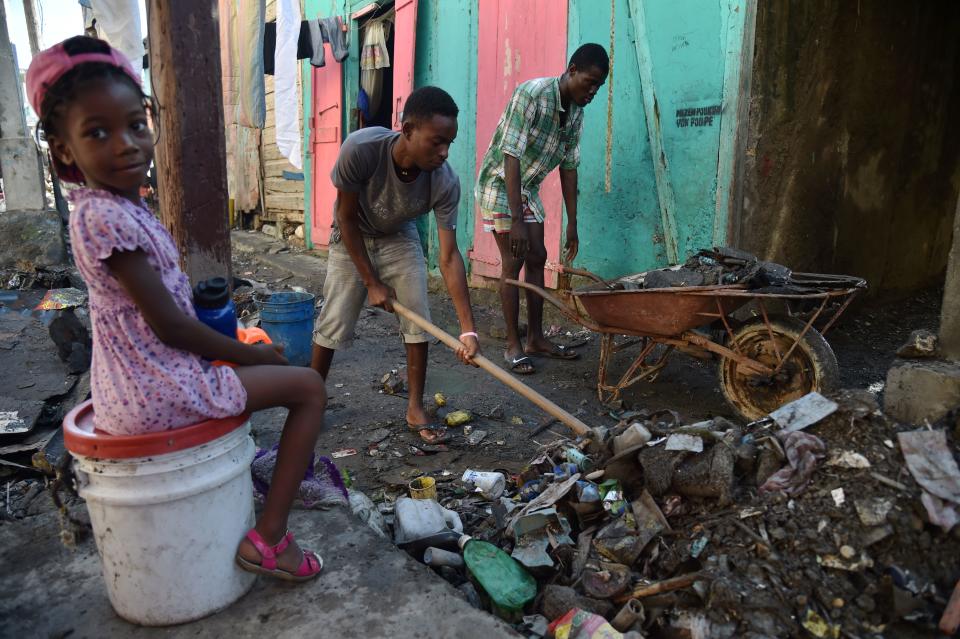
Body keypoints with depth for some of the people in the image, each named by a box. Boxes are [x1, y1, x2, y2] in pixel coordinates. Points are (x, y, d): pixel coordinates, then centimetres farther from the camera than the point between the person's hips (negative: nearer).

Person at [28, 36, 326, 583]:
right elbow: (169, 324, -22)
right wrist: (255, 354, -10)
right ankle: (270, 537, -3)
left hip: (132, 389, 10)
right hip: (159, 392, -9)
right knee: (309, 386, -4)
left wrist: (239, 348, 9)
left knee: (240, 373, 34)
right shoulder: (107, 216, -22)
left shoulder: (113, 207, 8)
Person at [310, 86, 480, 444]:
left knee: (418, 320, -7)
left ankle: (415, 409, 8)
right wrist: (372, 283, -18)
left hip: (399, 239, 2)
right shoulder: (360, 149, -37)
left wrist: (468, 329, -32)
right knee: (334, 323, -2)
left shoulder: (445, 182, -31)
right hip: (352, 240, -1)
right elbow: (346, 217, -22)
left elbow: (449, 257, -27)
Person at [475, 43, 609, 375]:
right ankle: (513, 344, 2)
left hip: (528, 188, 8)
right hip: (499, 183, -7)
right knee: (513, 262, -8)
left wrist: (572, 223, 3)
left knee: (537, 258, 6)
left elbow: (569, 168, 3)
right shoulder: (532, 93, -25)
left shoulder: (576, 114, -2)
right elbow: (511, 156, -30)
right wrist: (516, 221, -34)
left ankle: (536, 338, 15)